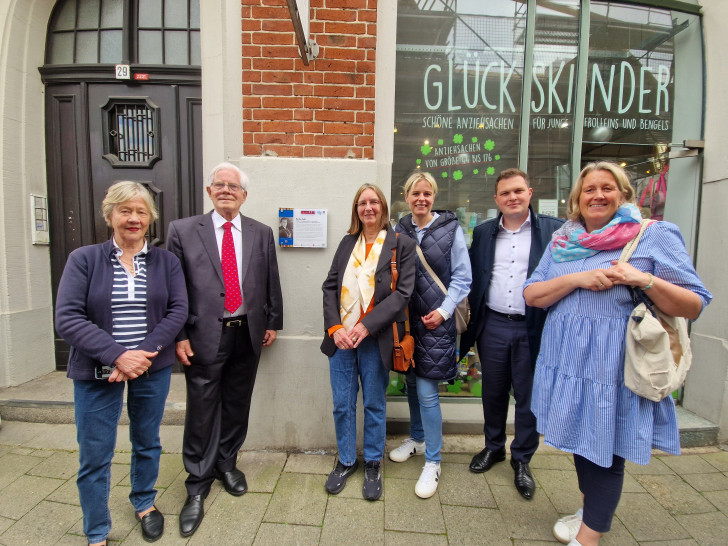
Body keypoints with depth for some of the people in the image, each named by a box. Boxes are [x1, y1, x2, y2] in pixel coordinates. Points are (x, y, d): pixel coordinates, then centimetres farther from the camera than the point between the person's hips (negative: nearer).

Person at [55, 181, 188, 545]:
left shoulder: (166, 262, 0)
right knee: (94, 456, 9)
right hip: (96, 373, -1)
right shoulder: (83, 259, -3)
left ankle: (144, 503, 43)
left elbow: (178, 311, -6)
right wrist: (117, 355, -20)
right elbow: (67, 318, -10)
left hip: (153, 369, 1)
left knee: (147, 442, 17)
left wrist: (144, 353, -18)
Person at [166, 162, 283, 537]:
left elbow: (271, 283, 9)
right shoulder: (183, 230, -1)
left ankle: (226, 463, 40)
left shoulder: (261, 233, 6)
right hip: (204, 335, -2)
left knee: (237, 405, 16)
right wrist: (179, 335, -6)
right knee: (201, 411, 6)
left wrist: (273, 322, 9)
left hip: (248, 334, 3)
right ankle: (197, 486, 26)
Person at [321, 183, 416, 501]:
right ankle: (345, 461, 35)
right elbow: (330, 286, 6)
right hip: (340, 336, 4)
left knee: (374, 404, 12)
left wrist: (366, 326, -18)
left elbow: (402, 292, -10)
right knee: (342, 404, 13)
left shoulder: (402, 245, -2)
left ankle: (373, 463, 34)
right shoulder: (347, 243, 11)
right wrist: (334, 328, -8)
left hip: (375, 338, -3)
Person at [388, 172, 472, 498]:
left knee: (427, 390, -2)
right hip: (406, 318, 4)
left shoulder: (450, 229, -4)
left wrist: (444, 311, -11)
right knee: (411, 382, 16)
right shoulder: (399, 230, 6)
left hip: (435, 320, -4)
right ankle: (417, 438, 40)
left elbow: (462, 277, -4)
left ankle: (432, 462, 18)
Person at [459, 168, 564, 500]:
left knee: (528, 396, 10)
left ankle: (522, 460, 31)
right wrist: (472, 318, 5)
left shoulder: (554, 229, -1)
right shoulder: (483, 232, 8)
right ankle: (494, 447, 38)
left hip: (533, 328, -2)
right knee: (493, 392, 16)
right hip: (492, 326, 3)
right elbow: (472, 277, 9)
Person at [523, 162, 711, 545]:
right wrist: (577, 278, -15)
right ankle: (592, 511, 44)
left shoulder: (655, 235, -3)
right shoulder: (562, 241, 7)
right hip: (567, 360, 4)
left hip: (614, 366, -4)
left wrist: (646, 280, -21)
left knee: (606, 450, 9)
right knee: (581, 440, 19)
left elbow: (694, 306, -5)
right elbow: (531, 295, -1)